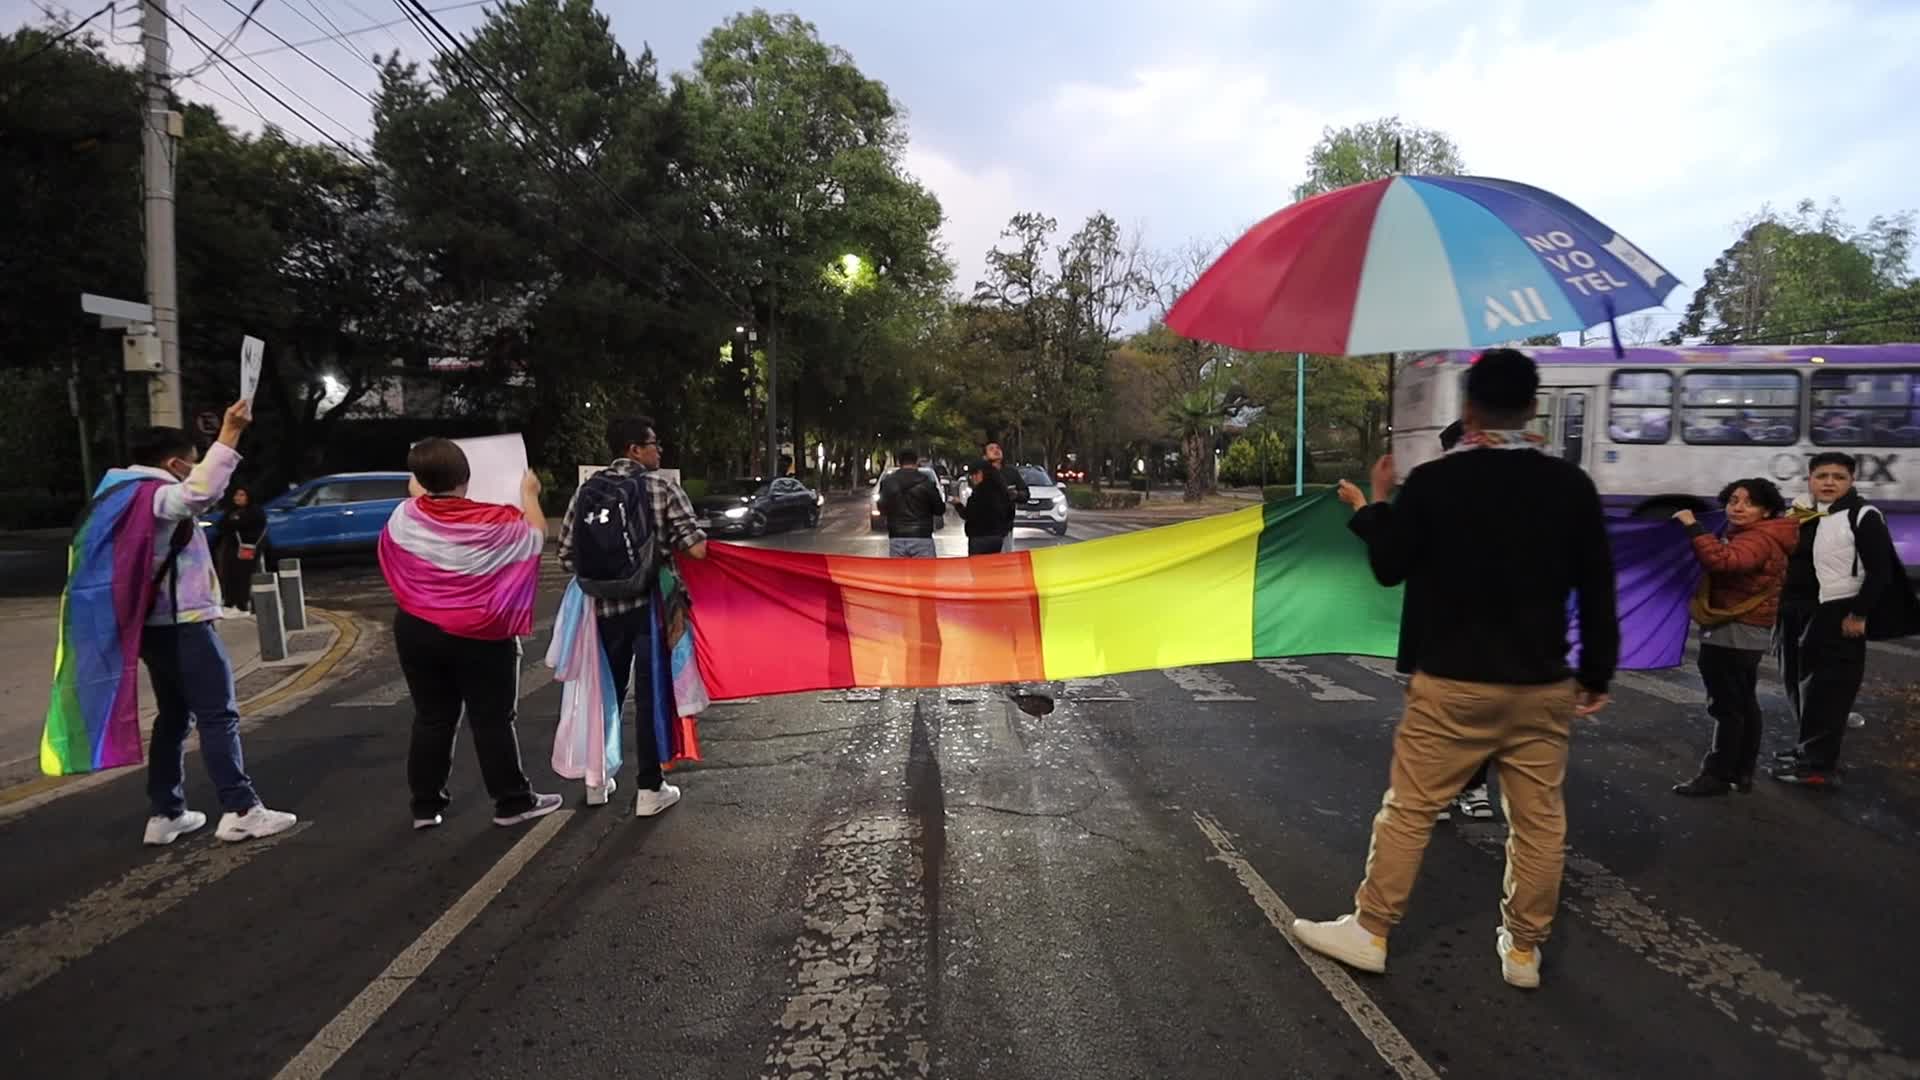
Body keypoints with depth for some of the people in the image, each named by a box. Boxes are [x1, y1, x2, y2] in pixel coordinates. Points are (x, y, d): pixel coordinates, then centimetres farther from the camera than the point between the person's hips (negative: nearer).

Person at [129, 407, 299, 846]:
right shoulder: (159, 496, -15)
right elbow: (199, 491, -36)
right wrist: (229, 433, -39)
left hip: (155, 624, 10)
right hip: (182, 624, -10)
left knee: (174, 716, 15)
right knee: (218, 716, -8)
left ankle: (166, 814, 18)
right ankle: (240, 810, -8)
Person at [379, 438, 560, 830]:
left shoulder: (404, 518, -5)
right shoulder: (491, 522, -14)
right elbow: (536, 534, 3)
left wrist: (420, 492, 36)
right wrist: (529, 494, 17)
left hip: (417, 631, 4)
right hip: (480, 635, -3)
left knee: (431, 718, 13)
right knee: (492, 720, 5)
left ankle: (425, 805, 20)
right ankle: (512, 802, 12)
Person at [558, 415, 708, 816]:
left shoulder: (586, 489, 4)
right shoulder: (661, 487, -7)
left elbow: (566, 555, 3)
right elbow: (698, 548, -14)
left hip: (605, 607, 4)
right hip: (649, 605, -4)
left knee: (608, 689, 19)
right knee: (650, 694, 5)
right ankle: (649, 788, 9)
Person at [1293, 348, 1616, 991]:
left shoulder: (1433, 481, -10)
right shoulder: (1570, 485, -1)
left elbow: (1390, 567, -1)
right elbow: (1597, 588, 3)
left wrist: (1373, 506, 16)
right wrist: (1596, 673, 12)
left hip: (1451, 681, -3)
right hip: (1542, 684, 3)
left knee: (1408, 810, 6)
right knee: (1539, 821, 13)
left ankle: (1370, 931, 16)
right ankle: (1523, 949, 23)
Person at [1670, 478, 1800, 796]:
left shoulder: (1760, 539, -18)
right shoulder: (1743, 534, 18)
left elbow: (1723, 560, -36)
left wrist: (1693, 527, -31)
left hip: (1734, 632, -11)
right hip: (1743, 631, 11)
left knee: (1726, 705, -7)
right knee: (1744, 703, 15)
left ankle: (1717, 775, -3)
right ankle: (1742, 772, 24)